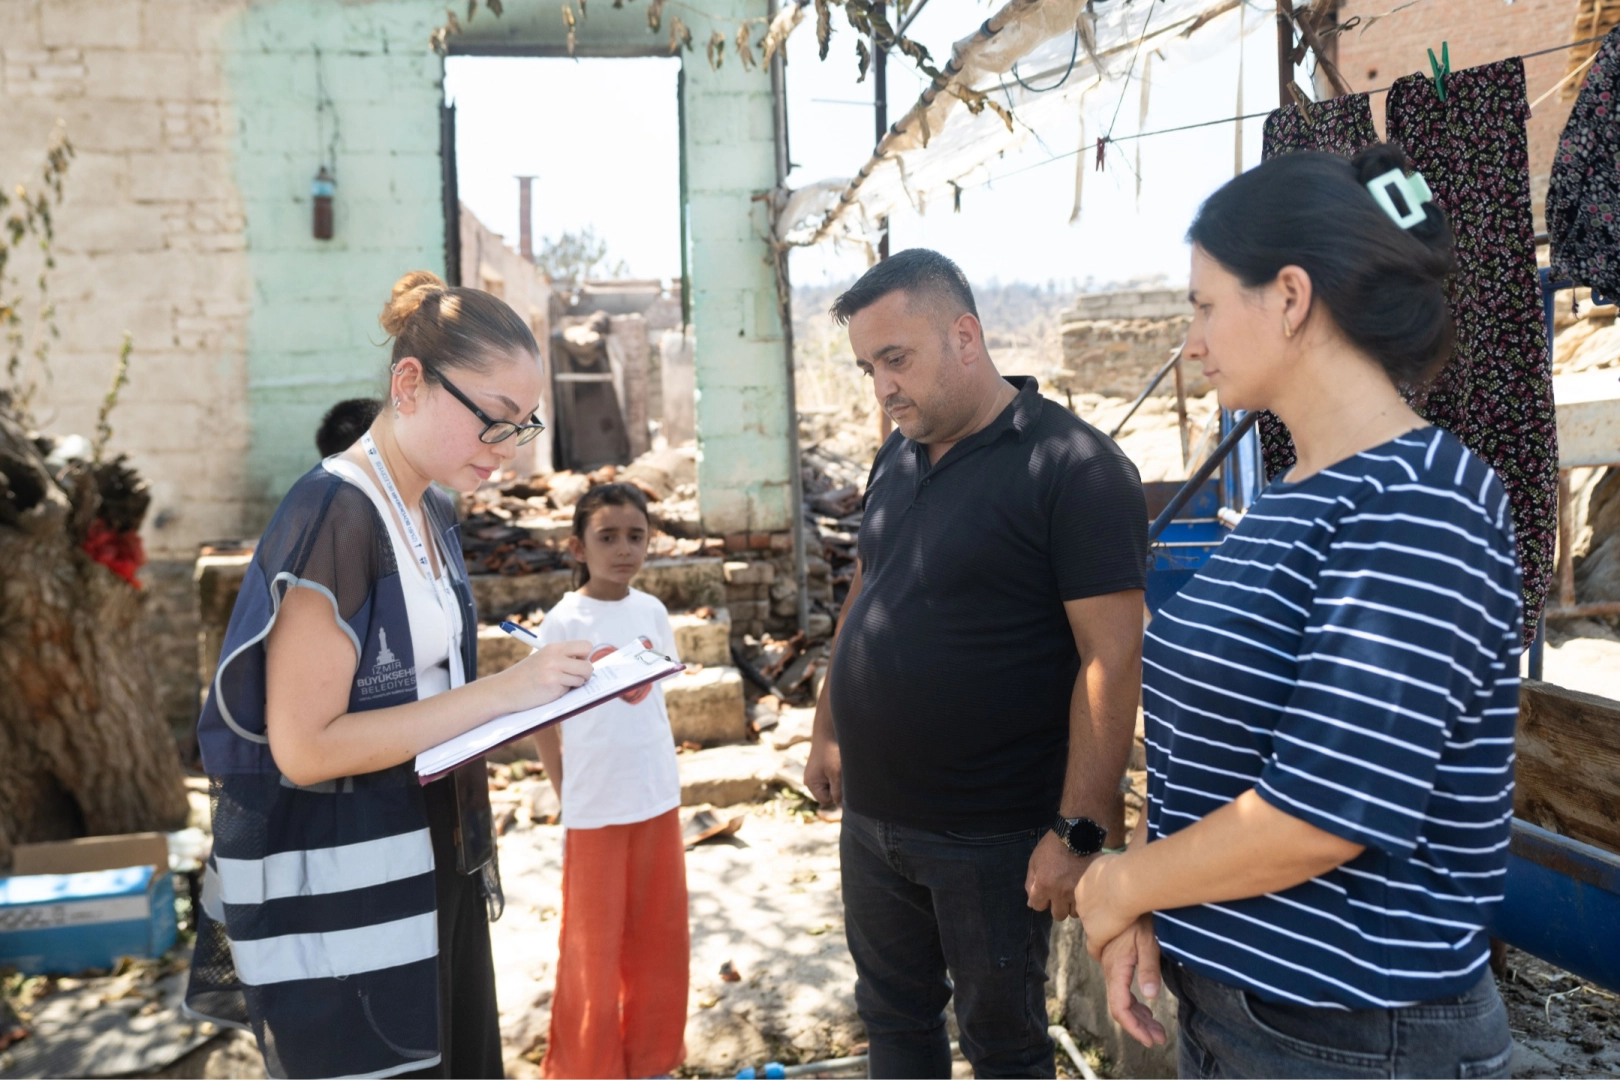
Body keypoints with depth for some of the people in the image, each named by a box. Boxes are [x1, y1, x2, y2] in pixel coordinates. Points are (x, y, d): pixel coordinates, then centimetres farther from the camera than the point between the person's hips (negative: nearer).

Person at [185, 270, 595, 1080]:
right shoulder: (333, 515, -20)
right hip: (340, 891, -9)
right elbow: (305, 747, -22)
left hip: (431, 862, 9)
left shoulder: (434, 514, 7)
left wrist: (551, 681, 1)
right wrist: (503, 691, -23)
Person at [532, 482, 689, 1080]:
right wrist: (566, 792, -4)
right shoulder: (563, 622, -12)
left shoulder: (653, 612, 1)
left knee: (658, 939, 15)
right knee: (593, 946, 8)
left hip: (659, 798, 5)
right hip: (595, 808, -4)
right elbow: (542, 717, -5)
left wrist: (654, 764, 11)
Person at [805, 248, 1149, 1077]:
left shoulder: (1073, 468, -16)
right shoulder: (896, 458, 7)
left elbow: (1111, 657, -20)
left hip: (994, 838, -6)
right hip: (871, 817, 7)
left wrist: (1080, 829, -21)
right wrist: (827, 730, 18)